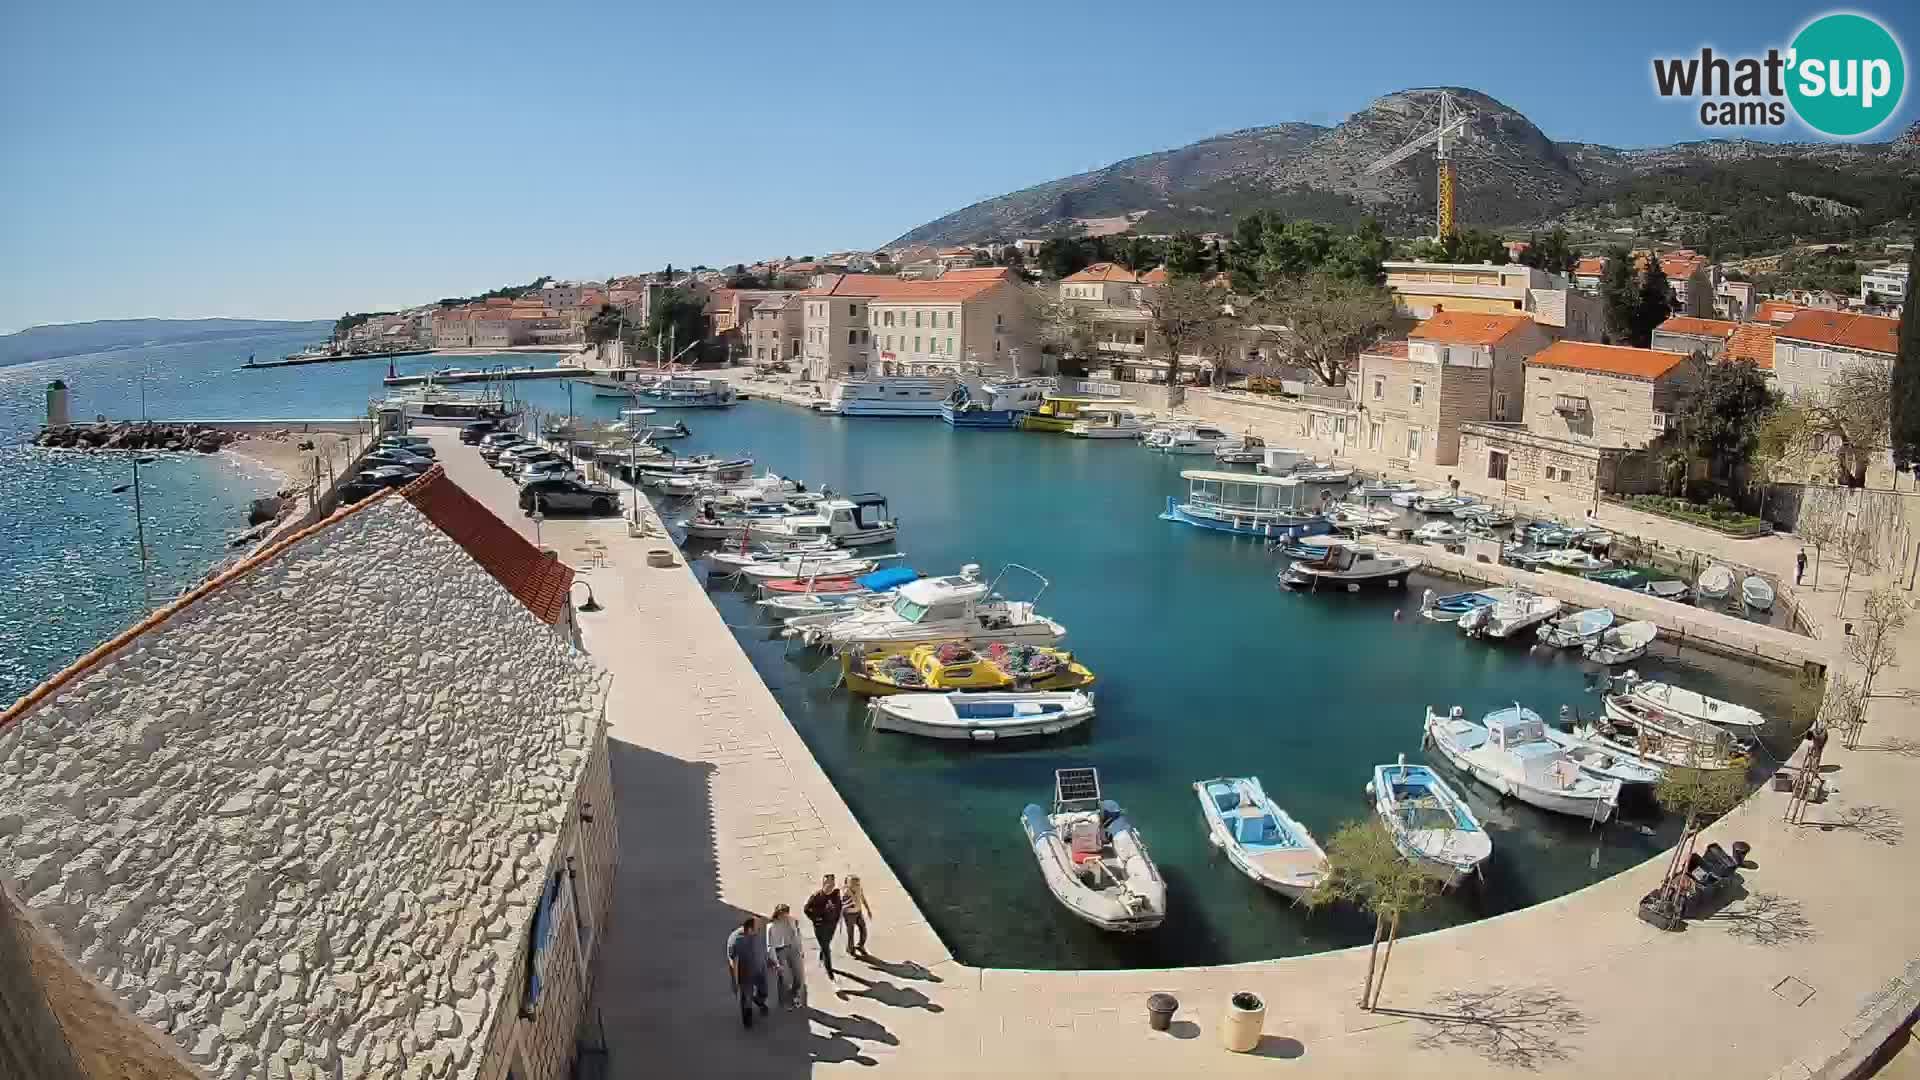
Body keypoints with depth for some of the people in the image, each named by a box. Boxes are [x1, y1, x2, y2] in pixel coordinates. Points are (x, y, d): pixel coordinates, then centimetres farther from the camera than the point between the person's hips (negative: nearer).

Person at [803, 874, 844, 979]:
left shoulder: (836, 894, -9)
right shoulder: (816, 896, -21)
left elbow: (839, 907, 9)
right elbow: (806, 909, -10)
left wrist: (837, 919, 5)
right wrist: (815, 919, -11)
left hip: (832, 924, 5)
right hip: (820, 926, -5)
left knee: (826, 944, 24)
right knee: (826, 948, -1)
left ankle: (821, 960, 51)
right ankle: (829, 971, 9)